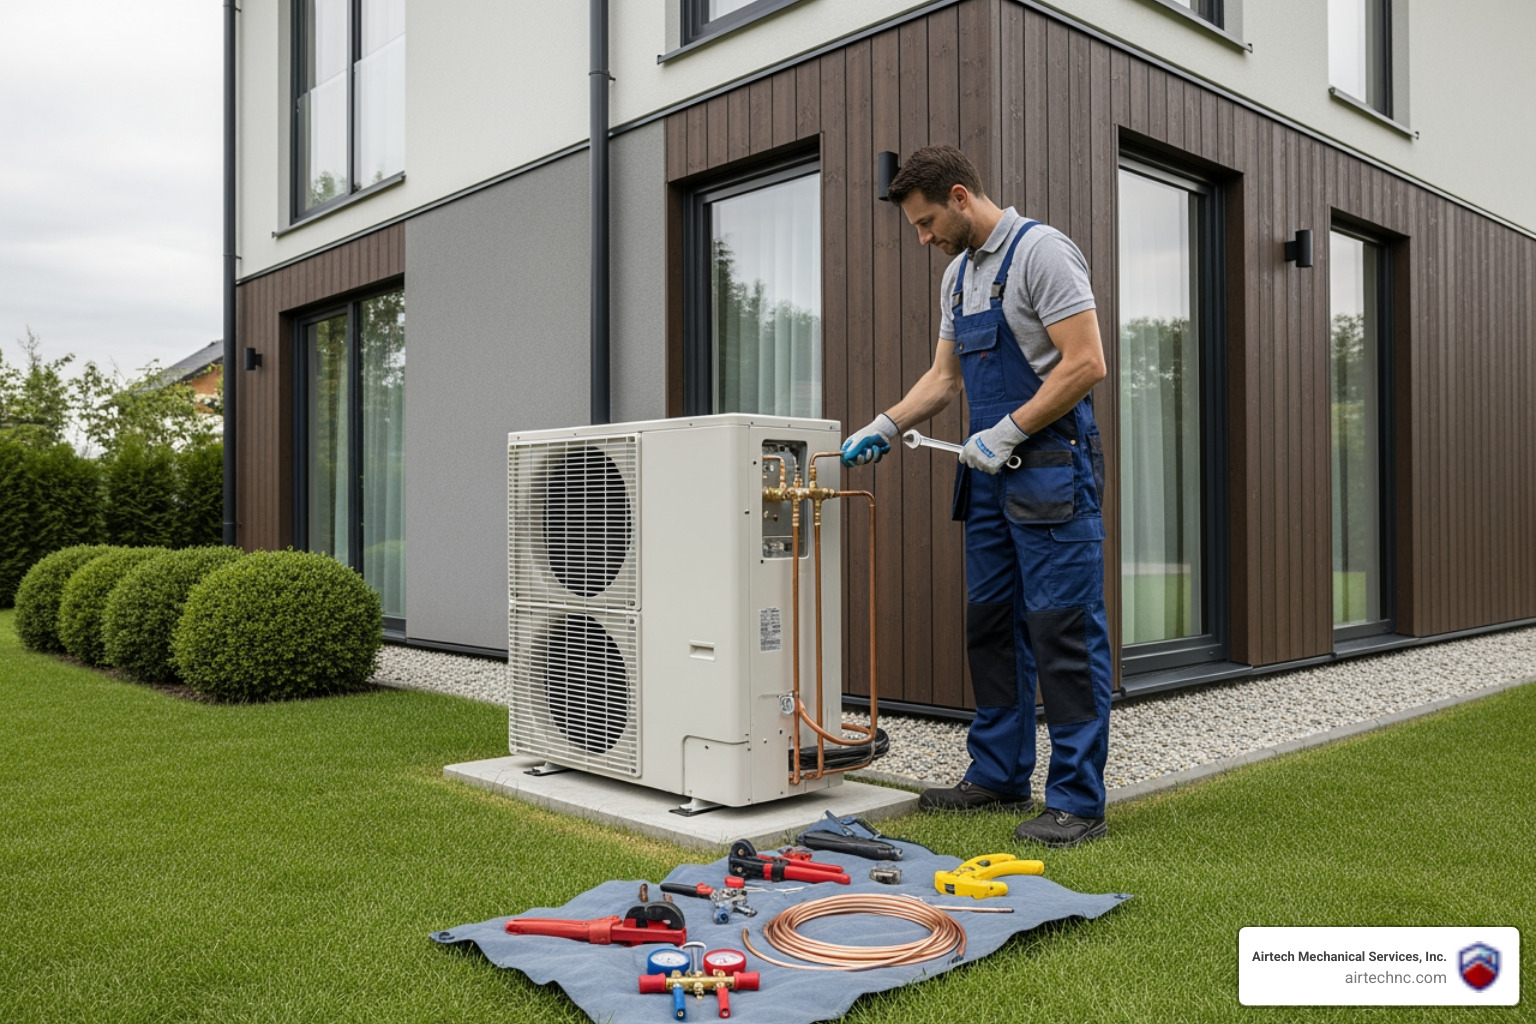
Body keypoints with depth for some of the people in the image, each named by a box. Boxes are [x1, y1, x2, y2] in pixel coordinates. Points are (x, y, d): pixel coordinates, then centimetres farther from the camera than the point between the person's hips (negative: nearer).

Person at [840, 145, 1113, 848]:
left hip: (1053, 469, -9)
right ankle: (1000, 776, 24)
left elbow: (1086, 365, -18)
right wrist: (881, 429, 10)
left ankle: (1078, 800, 1)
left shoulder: (1041, 251, -11)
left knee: (1064, 632, -6)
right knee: (991, 625, 12)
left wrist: (1006, 432, -17)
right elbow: (945, 376, 21)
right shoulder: (958, 276, 16)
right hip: (992, 476, 9)